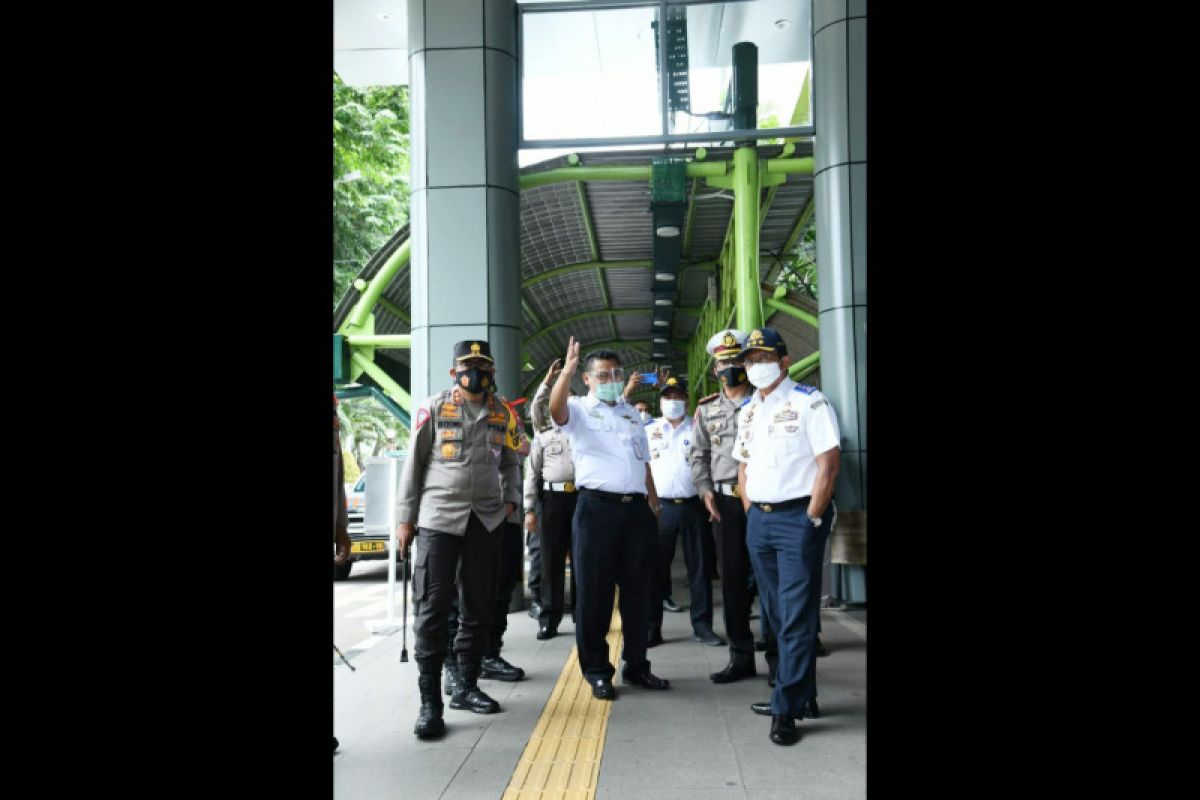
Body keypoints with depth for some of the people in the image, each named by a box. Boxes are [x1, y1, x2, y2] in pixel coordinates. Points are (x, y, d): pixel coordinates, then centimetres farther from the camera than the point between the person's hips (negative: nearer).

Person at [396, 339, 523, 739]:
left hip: (486, 519, 4)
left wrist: (510, 498, 5)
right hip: (438, 517, -4)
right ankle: (430, 700, 2)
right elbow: (414, 463, 1)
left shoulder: (503, 413, 9)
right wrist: (406, 518, 0)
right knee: (432, 608, -6)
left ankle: (467, 686, 23)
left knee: (479, 607, 9)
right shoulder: (434, 408, -1)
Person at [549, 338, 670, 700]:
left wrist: (654, 504, 16)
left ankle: (636, 665, 23)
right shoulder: (579, 409, 3)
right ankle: (596, 670, 13)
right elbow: (556, 409, -23)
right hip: (597, 507, -5)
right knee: (594, 593, 1)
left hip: (637, 509, 5)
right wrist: (567, 370, -35)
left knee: (638, 591, 11)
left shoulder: (631, 413, 20)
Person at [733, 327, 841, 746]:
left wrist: (811, 520, -14)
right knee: (777, 614, 12)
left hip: (798, 518, -7)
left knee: (797, 616, -4)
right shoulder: (748, 411, 14)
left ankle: (787, 709, 2)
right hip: (758, 520, 7)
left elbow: (829, 461, -13)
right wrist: (751, 514, 9)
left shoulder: (808, 401, -8)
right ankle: (801, 695, 24)